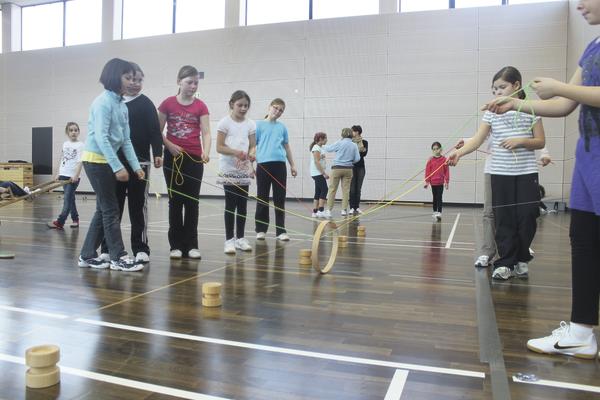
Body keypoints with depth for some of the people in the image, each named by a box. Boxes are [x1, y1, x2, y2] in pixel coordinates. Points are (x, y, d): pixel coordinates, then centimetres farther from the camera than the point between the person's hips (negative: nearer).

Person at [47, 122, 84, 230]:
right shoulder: (65, 144, 12)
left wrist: (76, 175, -22)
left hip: (73, 176, -6)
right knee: (70, 198, 10)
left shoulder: (80, 145, -4)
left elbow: (80, 161, -13)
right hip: (64, 175, 6)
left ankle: (60, 222, -6)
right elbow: (62, 160, 16)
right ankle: (75, 219, 18)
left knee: (67, 199, -6)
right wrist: (58, 174, 12)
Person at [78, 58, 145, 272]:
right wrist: (118, 166, -25)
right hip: (96, 160, -8)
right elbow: (100, 138, -21)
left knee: (103, 209, 11)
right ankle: (118, 257, 2)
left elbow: (125, 140, 10)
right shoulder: (103, 102, -14)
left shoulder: (122, 106, 10)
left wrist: (135, 166, 2)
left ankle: (88, 255, 20)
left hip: (106, 161, 8)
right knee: (110, 209, -5)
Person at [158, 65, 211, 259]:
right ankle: (176, 245, 12)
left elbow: (206, 132, -7)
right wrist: (169, 145, -13)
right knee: (175, 201, 5)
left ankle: (191, 245, 10)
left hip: (194, 159, 0)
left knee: (192, 201, 3)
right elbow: (158, 132, 5)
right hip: (173, 157, 0)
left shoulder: (200, 106, 2)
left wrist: (206, 152, -25)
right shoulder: (168, 104, 1)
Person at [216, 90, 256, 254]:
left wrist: (252, 154, -16)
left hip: (245, 169, 4)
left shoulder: (250, 124, 7)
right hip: (229, 169, -4)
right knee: (231, 205, -2)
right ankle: (229, 239, 6)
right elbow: (219, 147, -9)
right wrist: (236, 152, -23)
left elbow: (253, 146, 6)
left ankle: (240, 238, 17)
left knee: (242, 204, 7)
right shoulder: (225, 122, -5)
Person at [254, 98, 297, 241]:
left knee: (280, 199, 3)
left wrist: (292, 165, 18)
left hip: (280, 165, 2)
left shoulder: (282, 127, 15)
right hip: (263, 165, -2)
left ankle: (281, 230, 9)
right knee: (262, 198, 4)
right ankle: (261, 230, 14)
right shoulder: (259, 125, 6)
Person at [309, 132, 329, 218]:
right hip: (317, 173, -10)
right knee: (324, 190, -13)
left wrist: (323, 173, 16)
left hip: (319, 173, 10)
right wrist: (324, 173, -21)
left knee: (318, 192, 7)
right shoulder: (316, 148, -11)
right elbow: (316, 162, -19)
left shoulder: (320, 148, 18)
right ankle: (321, 211, -15)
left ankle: (315, 212, 8)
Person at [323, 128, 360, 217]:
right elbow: (357, 159, 1)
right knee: (346, 189, 7)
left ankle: (329, 209, 4)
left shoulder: (339, 143, -7)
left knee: (332, 189, 3)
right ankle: (344, 210, 7)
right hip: (348, 169, 3)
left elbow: (329, 149, 5)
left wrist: (324, 146, 26)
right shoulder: (354, 145, 1)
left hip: (337, 168, -2)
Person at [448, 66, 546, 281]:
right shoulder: (492, 112, 3)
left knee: (526, 218, 2)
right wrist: (459, 152, -24)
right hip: (500, 174, 1)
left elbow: (540, 142, 3)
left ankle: (521, 259, 23)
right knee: (504, 219, 2)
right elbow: (477, 140, -7)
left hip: (526, 173, 0)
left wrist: (521, 141, -16)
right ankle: (505, 263, 10)